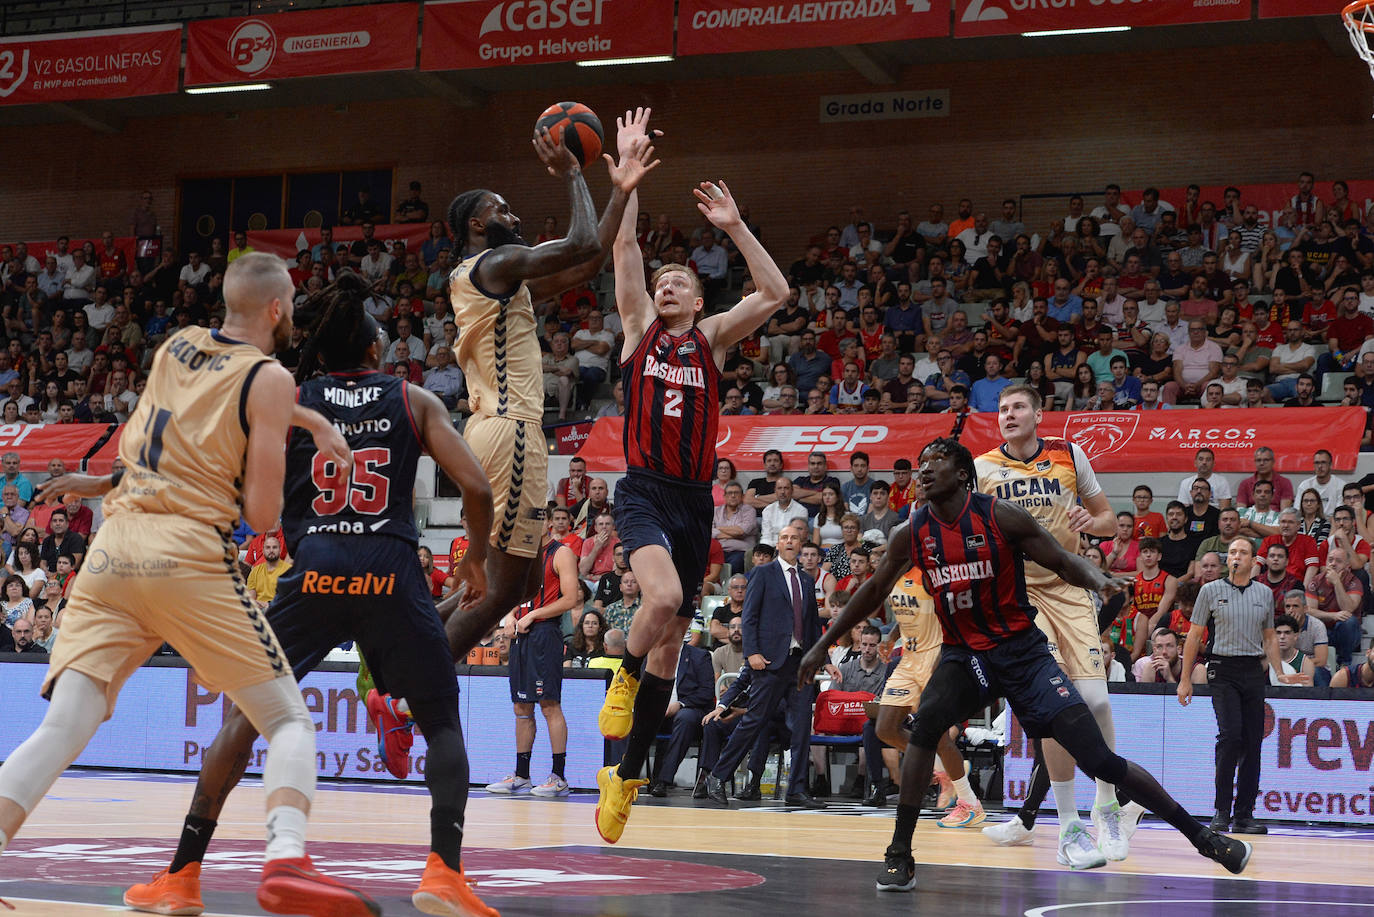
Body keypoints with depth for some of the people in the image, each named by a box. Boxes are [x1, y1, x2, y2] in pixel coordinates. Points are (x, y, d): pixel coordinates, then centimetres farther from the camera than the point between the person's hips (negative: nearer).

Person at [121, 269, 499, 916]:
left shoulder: (286, 400, 15)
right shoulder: (415, 401, 14)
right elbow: (477, 489, 5)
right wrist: (476, 558, 21)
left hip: (314, 571, 1)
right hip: (392, 572, -1)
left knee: (245, 713, 14)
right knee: (442, 724, 13)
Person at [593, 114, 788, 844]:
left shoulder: (712, 339, 12)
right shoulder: (640, 328, 8)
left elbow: (775, 293, 2)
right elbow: (624, 246, 0)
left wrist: (734, 227, -2)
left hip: (695, 501, 3)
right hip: (643, 490, -3)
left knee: (670, 643, 6)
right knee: (663, 597, -33)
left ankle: (625, 775, 17)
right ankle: (623, 676, -1)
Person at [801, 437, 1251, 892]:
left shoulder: (1002, 517, -12)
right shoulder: (911, 534, -2)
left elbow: (1063, 562, -8)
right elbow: (875, 589, 12)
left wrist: (1098, 579, -31)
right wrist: (822, 645, 15)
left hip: (1021, 650, -3)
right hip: (963, 654, 3)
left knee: (1099, 759, -9)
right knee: (925, 726, -27)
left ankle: (1199, 834, 3)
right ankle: (899, 855, -17)